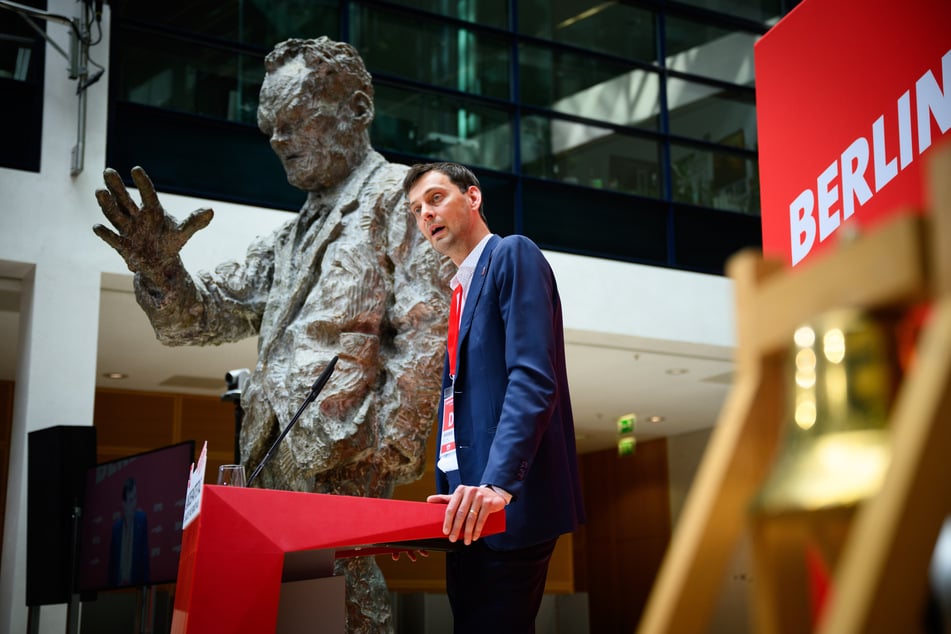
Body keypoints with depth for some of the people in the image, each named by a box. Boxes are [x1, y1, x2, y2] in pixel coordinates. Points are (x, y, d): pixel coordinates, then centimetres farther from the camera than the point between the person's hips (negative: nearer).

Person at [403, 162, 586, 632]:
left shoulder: (513, 255, -4)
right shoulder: (462, 288, 22)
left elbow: (533, 379, -18)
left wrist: (497, 484, -28)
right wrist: (447, 500, 14)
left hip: (509, 505, -9)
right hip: (467, 509, 9)